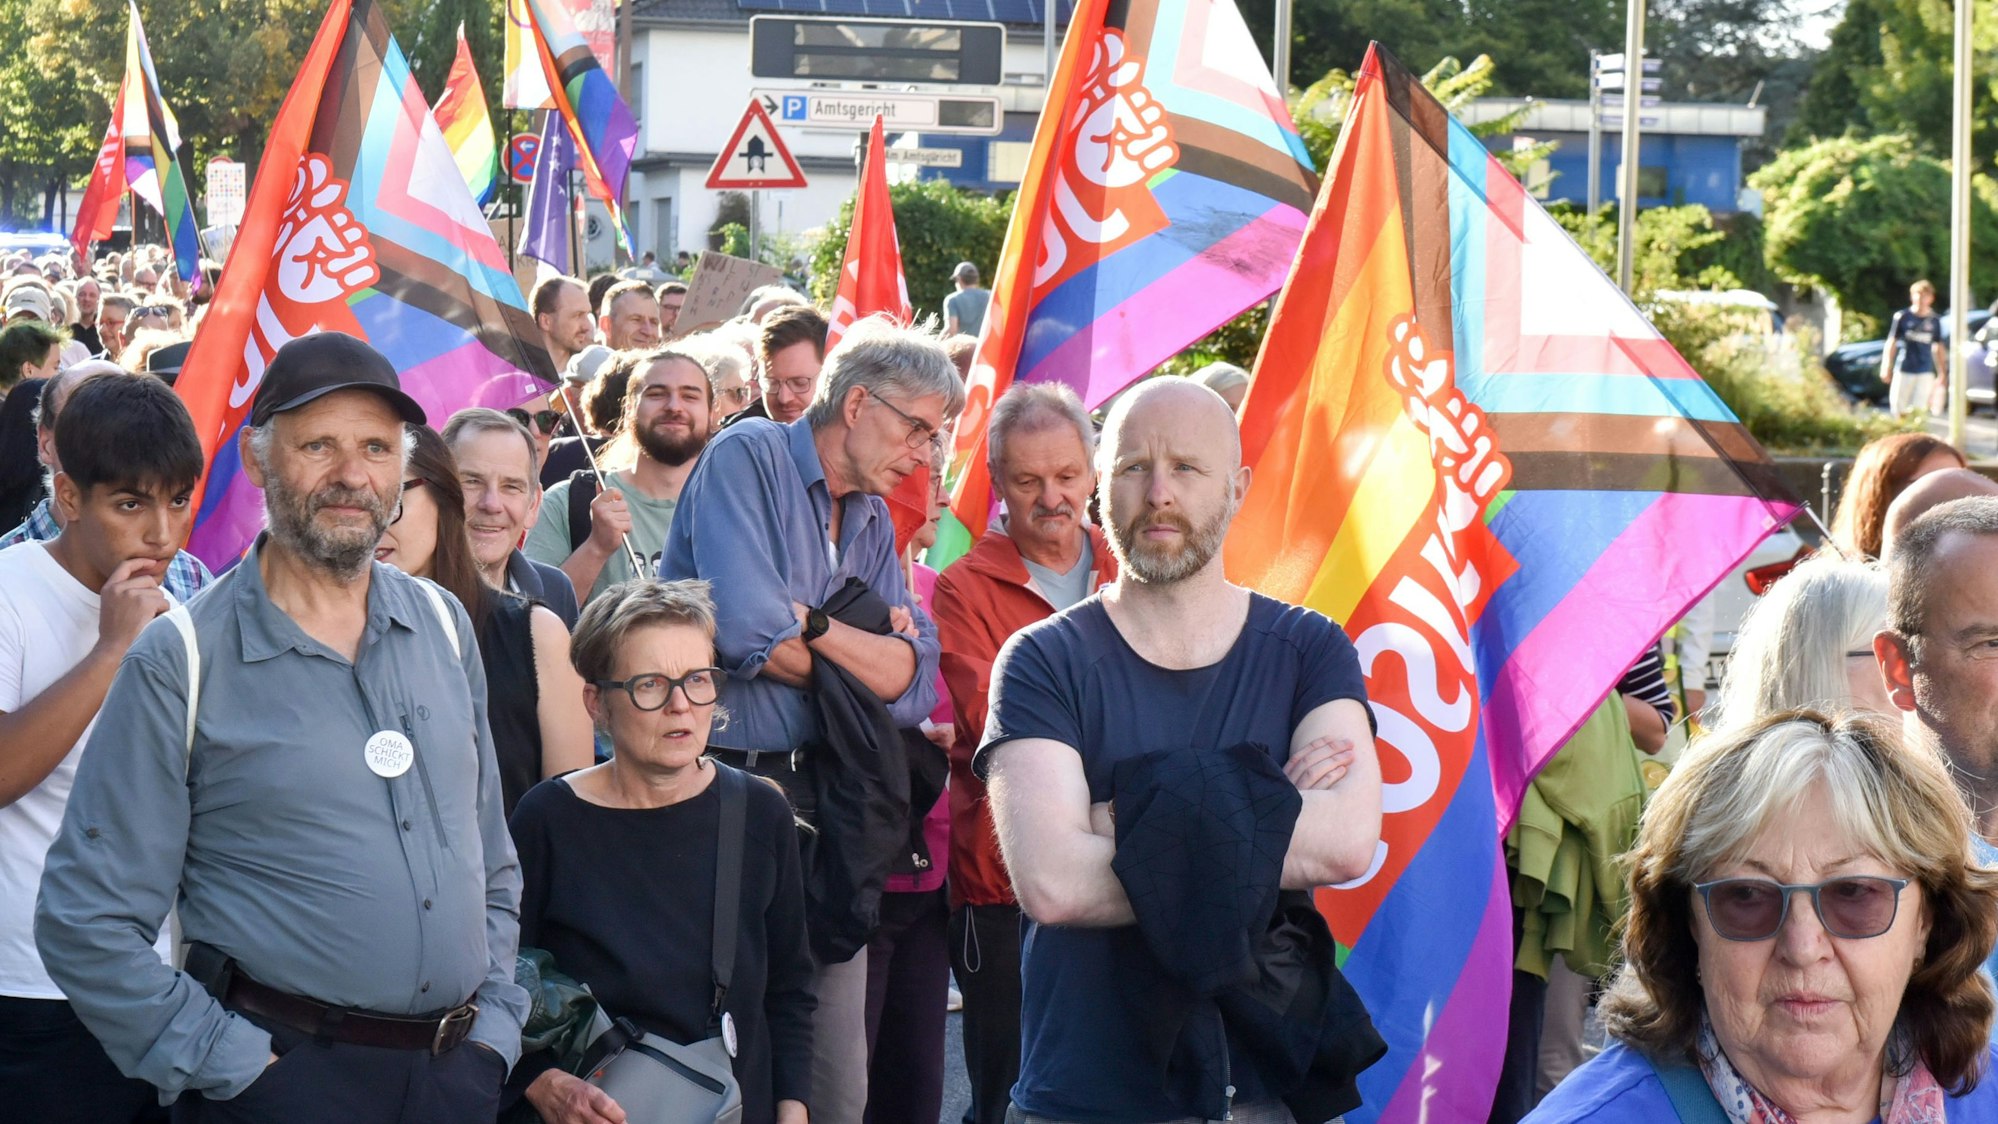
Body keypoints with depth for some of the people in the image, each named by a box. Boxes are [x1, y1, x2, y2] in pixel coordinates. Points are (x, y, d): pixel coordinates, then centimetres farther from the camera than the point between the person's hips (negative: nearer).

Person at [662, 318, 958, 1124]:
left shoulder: (873, 523, 17)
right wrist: (868, 654, 0)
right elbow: (750, 635, -18)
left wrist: (817, 627, -12)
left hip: (816, 800, 7)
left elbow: (912, 680, 3)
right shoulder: (748, 458, -5)